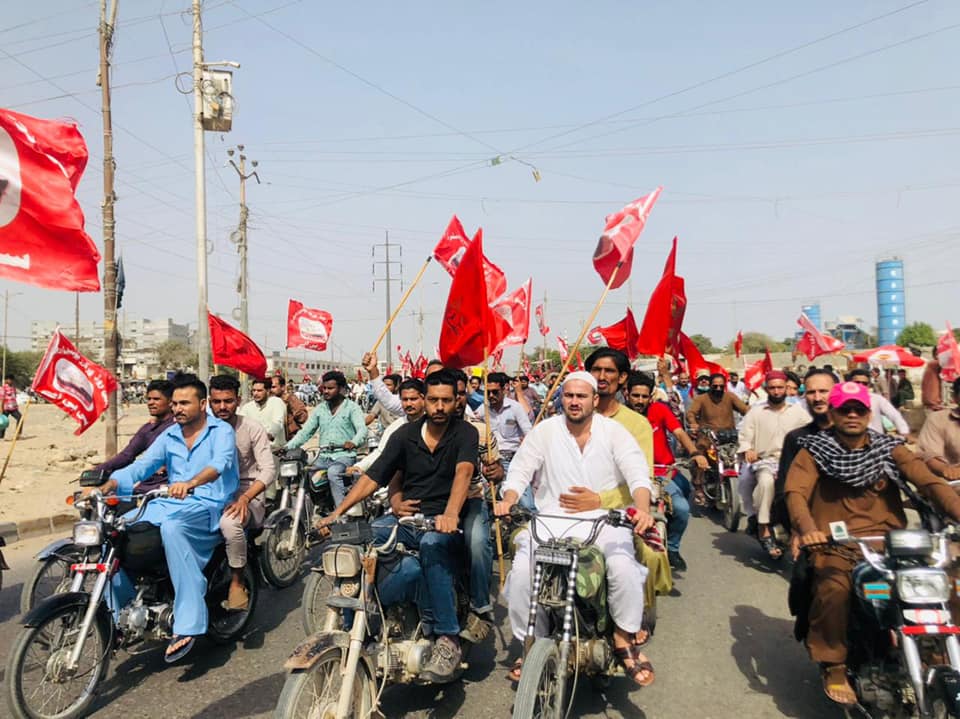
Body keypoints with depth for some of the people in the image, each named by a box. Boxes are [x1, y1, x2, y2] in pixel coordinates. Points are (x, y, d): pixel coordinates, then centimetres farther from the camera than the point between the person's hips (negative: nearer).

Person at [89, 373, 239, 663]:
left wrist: (191, 483, -42)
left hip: (208, 508, -6)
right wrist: (106, 486, -13)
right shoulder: (168, 436, 16)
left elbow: (221, 462, -22)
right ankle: (119, 609, -2)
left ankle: (187, 624, -36)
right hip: (169, 504, 7)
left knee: (172, 527, -38)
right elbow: (141, 466, 6)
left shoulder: (221, 431, -2)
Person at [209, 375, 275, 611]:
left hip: (247, 494, -4)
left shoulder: (252, 428, -3)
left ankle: (237, 583, -15)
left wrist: (245, 498, -25)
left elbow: (269, 470, -10)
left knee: (229, 522, -37)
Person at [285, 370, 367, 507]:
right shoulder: (319, 409, 16)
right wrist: (288, 447, -4)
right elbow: (305, 431, 12)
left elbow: (362, 429, -13)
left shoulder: (352, 407, 1)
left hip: (344, 455, -5)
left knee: (333, 473, -35)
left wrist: (354, 442, -36)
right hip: (323, 456, 5)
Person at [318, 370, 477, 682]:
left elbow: (463, 472, -23)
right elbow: (373, 477, 4)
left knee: (432, 544, -38)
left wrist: (450, 514, -42)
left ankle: (448, 639, -28)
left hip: (444, 521, -4)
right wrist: (336, 513, -8)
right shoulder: (405, 434, 7)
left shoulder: (465, 433, -3)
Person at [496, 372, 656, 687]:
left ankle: (624, 640, -1)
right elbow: (520, 471, 3)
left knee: (624, 567, -29)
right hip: (551, 519, 1)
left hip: (604, 519, -1)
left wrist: (643, 509, -29)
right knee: (522, 570, -23)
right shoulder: (545, 430, 6)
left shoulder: (613, 431, 3)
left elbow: (637, 473, -8)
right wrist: (508, 500, -19)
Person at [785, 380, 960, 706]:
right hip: (836, 542, -3)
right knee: (834, 588, -30)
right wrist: (807, 529, -32)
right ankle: (834, 667, -10)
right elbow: (796, 493, -12)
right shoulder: (814, 451, 3)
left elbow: (930, 482, -3)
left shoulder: (889, 449, 11)